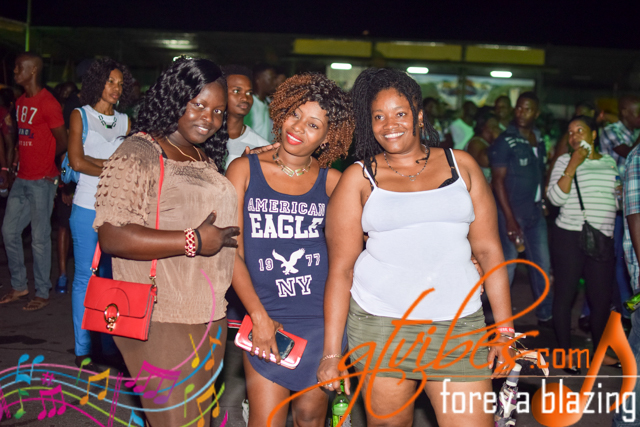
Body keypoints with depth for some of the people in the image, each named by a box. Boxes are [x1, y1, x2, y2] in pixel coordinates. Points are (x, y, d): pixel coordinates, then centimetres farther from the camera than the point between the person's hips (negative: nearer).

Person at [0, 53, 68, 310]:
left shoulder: (48, 103, -12)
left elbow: (62, 142, -8)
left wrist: (44, 161, 5)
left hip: (41, 181, -8)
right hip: (22, 179, 8)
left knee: (39, 238, -3)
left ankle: (42, 294, 8)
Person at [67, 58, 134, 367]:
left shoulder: (125, 121, 14)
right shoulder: (80, 116, 3)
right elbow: (76, 162, -9)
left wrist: (96, 162, -8)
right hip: (88, 207, -3)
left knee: (114, 277, 6)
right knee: (85, 277, 0)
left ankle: (110, 344, 15)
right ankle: (82, 349, 8)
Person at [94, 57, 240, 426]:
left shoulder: (207, 158, 15)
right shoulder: (139, 154, -12)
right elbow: (112, 236, -23)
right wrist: (193, 241, -22)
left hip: (210, 318, 8)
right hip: (162, 322, -8)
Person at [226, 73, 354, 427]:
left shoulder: (332, 182, 2)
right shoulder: (245, 170, 0)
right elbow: (232, 251, -3)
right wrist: (260, 316, -9)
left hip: (322, 317, 1)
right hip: (266, 318, -1)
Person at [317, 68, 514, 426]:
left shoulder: (461, 165, 9)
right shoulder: (359, 178, 4)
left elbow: (489, 250, 8)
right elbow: (340, 268, 1)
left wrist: (505, 328, 2)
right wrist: (332, 352, -2)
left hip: (458, 324, 1)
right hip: (380, 326, -1)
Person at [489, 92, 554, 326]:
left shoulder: (539, 140, 10)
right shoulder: (505, 141, -9)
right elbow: (498, 181, -12)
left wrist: (544, 202, 6)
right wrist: (510, 219, -17)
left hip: (536, 211, 6)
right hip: (513, 211, -6)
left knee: (543, 265, 11)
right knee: (507, 267, -2)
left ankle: (546, 314, 24)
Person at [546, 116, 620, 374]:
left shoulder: (610, 162, 14)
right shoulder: (565, 161, 0)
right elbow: (556, 198, -12)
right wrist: (573, 165, -17)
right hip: (569, 236, -4)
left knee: (602, 297, 5)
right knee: (565, 294, 1)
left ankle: (599, 351, 24)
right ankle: (566, 353, 14)